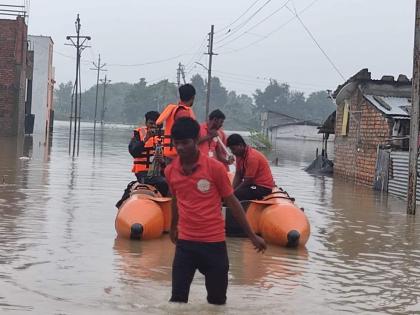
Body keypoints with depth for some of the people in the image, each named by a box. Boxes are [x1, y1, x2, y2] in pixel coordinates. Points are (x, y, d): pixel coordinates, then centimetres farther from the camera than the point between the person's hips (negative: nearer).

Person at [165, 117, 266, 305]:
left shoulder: (215, 168, -10)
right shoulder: (170, 171, 0)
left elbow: (232, 202, -2)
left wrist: (252, 236, 2)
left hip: (214, 242, -2)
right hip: (185, 242, 2)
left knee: (217, 300, 8)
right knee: (177, 298, 1)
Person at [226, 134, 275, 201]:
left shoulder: (252, 157, -22)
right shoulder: (240, 154, 4)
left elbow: (248, 181, -21)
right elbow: (238, 175, 4)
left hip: (264, 187, -9)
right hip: (253, 184, 9)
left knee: (236, 195, -27)